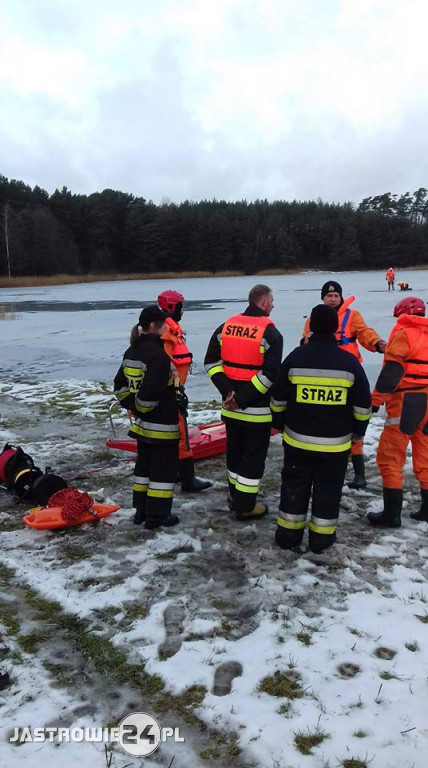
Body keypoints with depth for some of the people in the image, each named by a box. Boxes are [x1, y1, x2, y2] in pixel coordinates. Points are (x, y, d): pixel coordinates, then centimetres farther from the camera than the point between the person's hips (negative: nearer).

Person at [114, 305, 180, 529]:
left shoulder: (131, 352, 8)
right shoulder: (158, 354, -21)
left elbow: (120, 386, 13)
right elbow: (150, 392, -27)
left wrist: (134, 407, 13)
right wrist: (142, 409, -10)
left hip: (141, 423, 9)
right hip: (161, 425, -9)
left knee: (144, 464, 19)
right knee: (163, 467, 3)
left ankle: (141, 510, 29)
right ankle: (157, 515, 11)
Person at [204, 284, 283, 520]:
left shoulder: (226, 326, 4)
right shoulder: (270, 333, -14)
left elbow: (211, 362, 4)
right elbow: (269, 375, -23)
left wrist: (227, 391, -3)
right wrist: (243, 399, -18)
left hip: (230, 407, 6)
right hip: (256, 409, -6)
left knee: (235, 450, 21)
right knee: (253, 455, 6)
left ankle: (235, 496, 35)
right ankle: (245, 506, 13)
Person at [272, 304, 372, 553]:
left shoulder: (295, 357, -7)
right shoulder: (350, 361, -8)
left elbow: (279, 399, 1)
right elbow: (363, 404, -2)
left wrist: (279, 424, 17)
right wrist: (359, 430, 13)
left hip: (297, 438, 1)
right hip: (335, 442, -1)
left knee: (294, 485, 14)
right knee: (328, 489, 13)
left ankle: (288, 535, 21)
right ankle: (321, 537, 21)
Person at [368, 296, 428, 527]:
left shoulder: (403, 333, -8)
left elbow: (392, 371, -16)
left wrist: (375, 400, -11)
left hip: (406, 402, -7)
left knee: (389, 458, 0)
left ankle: (392, 513, 1)